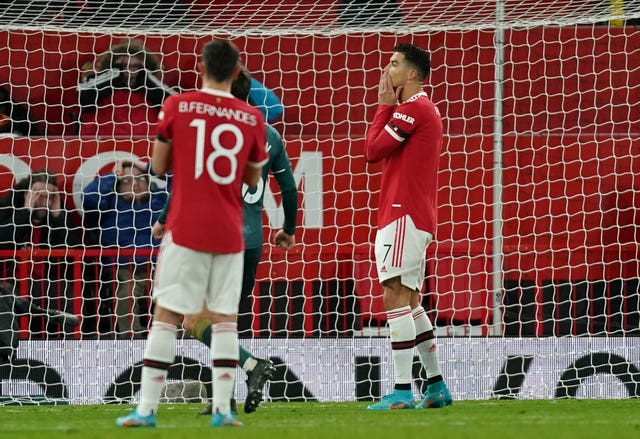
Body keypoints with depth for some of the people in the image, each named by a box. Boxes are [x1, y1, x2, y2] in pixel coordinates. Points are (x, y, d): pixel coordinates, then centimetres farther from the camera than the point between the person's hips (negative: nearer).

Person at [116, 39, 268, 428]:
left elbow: (159, 166, 5)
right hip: (229, 233, 2)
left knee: (166, 316, 0)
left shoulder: (177, 107, -3)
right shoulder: (252, 118, 2)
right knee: (225, 318, 6)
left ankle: (147, 408, -3)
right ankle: (223, 408, 0)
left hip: (186, 228, -2)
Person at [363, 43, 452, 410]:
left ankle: (403, 391, -17)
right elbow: (381, 152, 19)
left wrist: (385, 106, -3)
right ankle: (437, 386, 19)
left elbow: (373, 151, -11)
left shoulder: (412, 109, -12)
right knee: (410, 301, 15)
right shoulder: (425, 109, 21)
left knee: (396, 295, -13)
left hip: (404, 215, -11)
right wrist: (388, 106, 11)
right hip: (416, 216, 11)